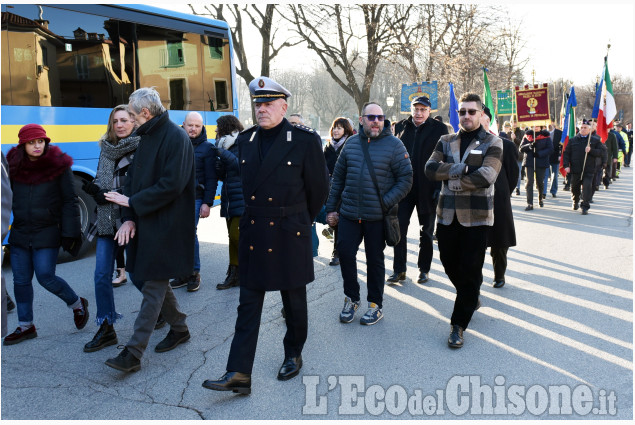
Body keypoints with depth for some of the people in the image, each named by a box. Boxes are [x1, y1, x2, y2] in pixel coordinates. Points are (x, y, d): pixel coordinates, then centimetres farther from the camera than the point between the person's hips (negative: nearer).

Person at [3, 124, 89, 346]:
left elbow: (70, 201, -7)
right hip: (20, 232, 4)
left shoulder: (58, 166, -8)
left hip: (47, 233, -4)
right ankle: (25, 326, 21)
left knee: (45, 277, -7)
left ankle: (77, 304, 19)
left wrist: (69, 233, -11)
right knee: (21, 280, 7)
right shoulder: (14, 165, 2)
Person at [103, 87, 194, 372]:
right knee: (155, 280, 16)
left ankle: (133, 353, -2)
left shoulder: (176, 138, -14)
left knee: (153, 287, -4)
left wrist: (132, 203, -14)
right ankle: (179, 329, 34)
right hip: (145, 223, 9)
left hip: (167, 226, -9)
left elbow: (171, 186, -22)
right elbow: (134, 177, 11)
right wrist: (129, 218, -2)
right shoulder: (146, 137, 13)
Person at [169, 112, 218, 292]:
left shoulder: (207, 148, 3)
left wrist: (207, 203, -7)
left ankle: (194, 273, 7)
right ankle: (183, 273, 14)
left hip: (194, 199, -3)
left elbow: (211, 178, 0)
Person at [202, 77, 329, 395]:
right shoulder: (245, 139, 6)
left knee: (294, 300, 13)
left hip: (289, 233, -3)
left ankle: (293, 355, 34)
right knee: (248, 305, 3)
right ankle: (239, 374, 6)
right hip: (253, 233, 4)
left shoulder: (305, 140, -8)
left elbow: (318, 188, 1)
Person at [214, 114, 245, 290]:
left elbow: (242, 167, -22)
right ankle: (235, 275, 15)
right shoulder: (227, 148, 17)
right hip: (229, 200, 8)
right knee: (232, 237, 9)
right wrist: (219, 166, -1)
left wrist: (224, 153, -17)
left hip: (242, 201, -8)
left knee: (236, 235, -13)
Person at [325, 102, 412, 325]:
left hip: (377, 216, -3)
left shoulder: (394, 145, -5)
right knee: (345, 252, 3)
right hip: (349, 213, 3)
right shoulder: (351, 143, 6)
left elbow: (406, 179, -7)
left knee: (375, 259, 8)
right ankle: (351, 298, 25)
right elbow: (338, 177, 12)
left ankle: (376, 306, 23)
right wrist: (331, 208, 9)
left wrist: (386, 203, -16)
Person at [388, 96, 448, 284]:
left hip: (427, 189, -2)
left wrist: (439, 187, -11)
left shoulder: (439, 129, -2)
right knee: (399, 228, 1)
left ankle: (424, 269, 23)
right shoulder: (400, 127, 6)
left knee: (426, 231, 10)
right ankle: (399, 270, 12)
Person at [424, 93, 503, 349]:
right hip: (447, 214, 4)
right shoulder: (446, 142, 11)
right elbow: (430, 168, -5)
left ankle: (459, 325, 10)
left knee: (470, 272, -1)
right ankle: (471, 299, 41)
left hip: (476, 216, -4)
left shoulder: (492, 143, -1)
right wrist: (460, 169, -18)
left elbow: (485, 177, -17)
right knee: (450, 265, 13)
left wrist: (451, 178, -7)